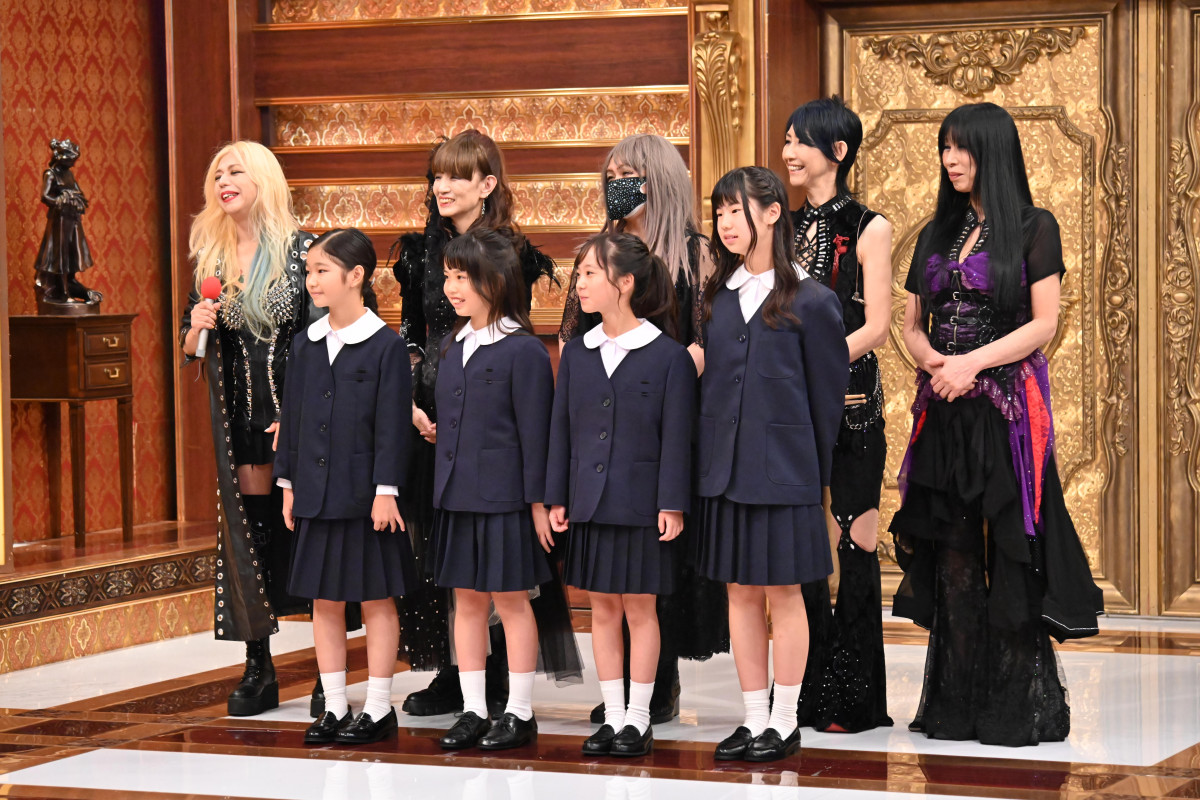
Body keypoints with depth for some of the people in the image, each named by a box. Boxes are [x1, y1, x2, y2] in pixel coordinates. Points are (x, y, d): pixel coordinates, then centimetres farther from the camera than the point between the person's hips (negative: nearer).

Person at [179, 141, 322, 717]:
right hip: (238, 413, 4)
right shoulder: (210, 254, 9)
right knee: (249, 532, 3)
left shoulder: (299, 248, -5)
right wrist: (196, 327, -9)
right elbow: (189, 350, 14)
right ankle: (258, 669, 9)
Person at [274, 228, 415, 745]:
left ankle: (379, 710, 10)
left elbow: (392, 425, -10)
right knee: (324, 601, 9)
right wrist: (288, 483, 10)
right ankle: (335, 707, 17)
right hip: (316, 494, 6)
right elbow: (292, 416, 13)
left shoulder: (386, 346, -8)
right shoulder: (305, 344, 8)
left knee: (376, 601, 3)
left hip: (365, 496, -6)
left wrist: (386, 492, -14)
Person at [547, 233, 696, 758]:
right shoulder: (577, 353, 8)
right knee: (603, 610, 9)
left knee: (640, 609, 3)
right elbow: (561, 429, 10)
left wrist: (672, 505, -11)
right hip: (590, 502, 5)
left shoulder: (668, 355, -6)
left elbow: (676, 437, -7)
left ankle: (638, 719, 11)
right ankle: (612, 717, 16)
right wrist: (556, 498, 6)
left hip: (641, 505, -5)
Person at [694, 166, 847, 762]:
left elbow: (827, 393, -2)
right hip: (724, 467, 5)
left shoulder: (810, 301, -6)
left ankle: (784, 723, 10)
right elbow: (707, 381, 13)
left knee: (784, 593, 2)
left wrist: (816, 471, 1)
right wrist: (706, 458, 7)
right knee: (741, 593, 8)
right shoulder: (717, 297, 9)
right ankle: (754, 718, 16)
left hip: (782, 467, -5)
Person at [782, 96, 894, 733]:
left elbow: (875, 326, -8)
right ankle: (808, 694, 10)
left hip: (848, 398, -5)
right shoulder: (785, 227, 14)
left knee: (853, 543, -4)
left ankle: (853, 700, 0)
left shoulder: (868, 229, -1)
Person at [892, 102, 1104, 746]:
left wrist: (972, 361, -16)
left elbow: (1044, 322, -7)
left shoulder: (1034, 228, -1)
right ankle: (956, 706, 9)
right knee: (953, 555, 5)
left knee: (1009, 554, -6)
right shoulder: (937, 234, 15)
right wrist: (933, 362, -6)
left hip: (1008, 405, -5)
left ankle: (1019, 708, -1)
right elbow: (911, 323, 15)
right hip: (944, 409, 5)